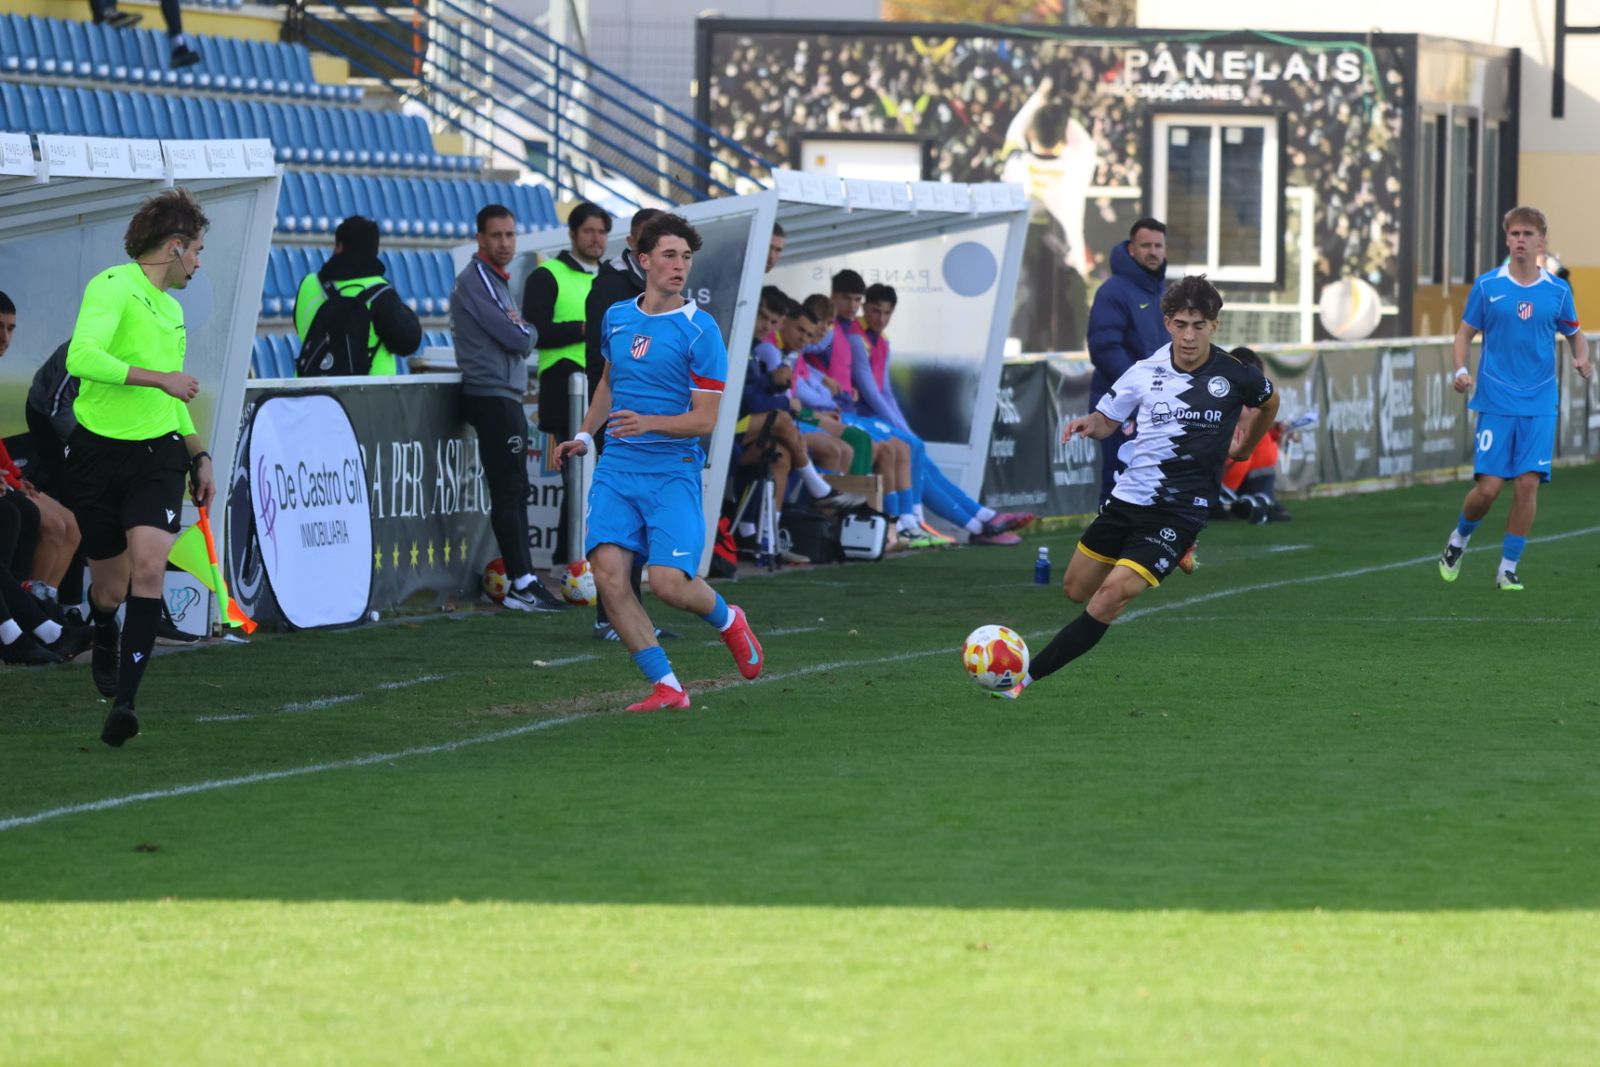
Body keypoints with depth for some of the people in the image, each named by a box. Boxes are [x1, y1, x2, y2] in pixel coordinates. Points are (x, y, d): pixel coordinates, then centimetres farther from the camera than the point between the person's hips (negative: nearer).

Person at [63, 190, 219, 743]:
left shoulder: (171, 308, 16)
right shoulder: (112, 287, -10)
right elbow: (82, 357, -27)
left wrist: (199, 454, 29)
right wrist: (159, 377, -27)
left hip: (158, 454, 5)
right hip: (100, 452, -5)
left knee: (148, 568, -18)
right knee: (111, 588, 6)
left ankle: (124, 702, -19)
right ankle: (105, 636, 43)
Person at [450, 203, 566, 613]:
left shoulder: (497, 280, 21)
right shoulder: (476, 280, -11)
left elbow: (523, 339, 19)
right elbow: (517, 340, -16)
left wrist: (520, 329, -1)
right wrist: (525, 331, 4)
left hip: (506, 397, 10)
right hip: (492, 397, -10)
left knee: (516, 491, 10)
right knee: (507, 491, -12)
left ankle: (525, 581, 12)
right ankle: (521, 585, -14)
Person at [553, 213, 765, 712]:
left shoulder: (699, 330, -6)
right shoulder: (616, 318, 11)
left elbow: (705, 419, -9)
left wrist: (649, 423, -24)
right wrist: (585, 435, 24)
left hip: (673, 470, -5)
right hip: (617, 466, 5)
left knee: (669, 581, -16)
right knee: (608, 570, -15)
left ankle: (727, 619, 20)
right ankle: (666, 686, -8)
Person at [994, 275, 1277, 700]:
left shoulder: (1235, 376, -7)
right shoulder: (1145, 373, -2)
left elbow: (1269, 402, 16)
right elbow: (1108, 420, 11)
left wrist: (1243, 450, 22)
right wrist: (1088, 423, -11)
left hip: (1180, 511, -5)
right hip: (1127, 499, 5)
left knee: (1110, 597, -20)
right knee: (1076, 590, 16)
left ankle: (1026, 679, -19)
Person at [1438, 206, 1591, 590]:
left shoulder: (1557, 291, 2)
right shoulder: (1487, 286, -1)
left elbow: (1575, 334, 14)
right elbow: (1465, 332, 7)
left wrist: (1581, 358, -8)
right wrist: (1461, 370, -11)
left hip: (1539, 405, 1)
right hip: (1496, 402, -1)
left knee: (1528, 484, -7)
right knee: (1488, 487, -6)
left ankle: (1508, 568, 5)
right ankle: (1460, 538, 25)